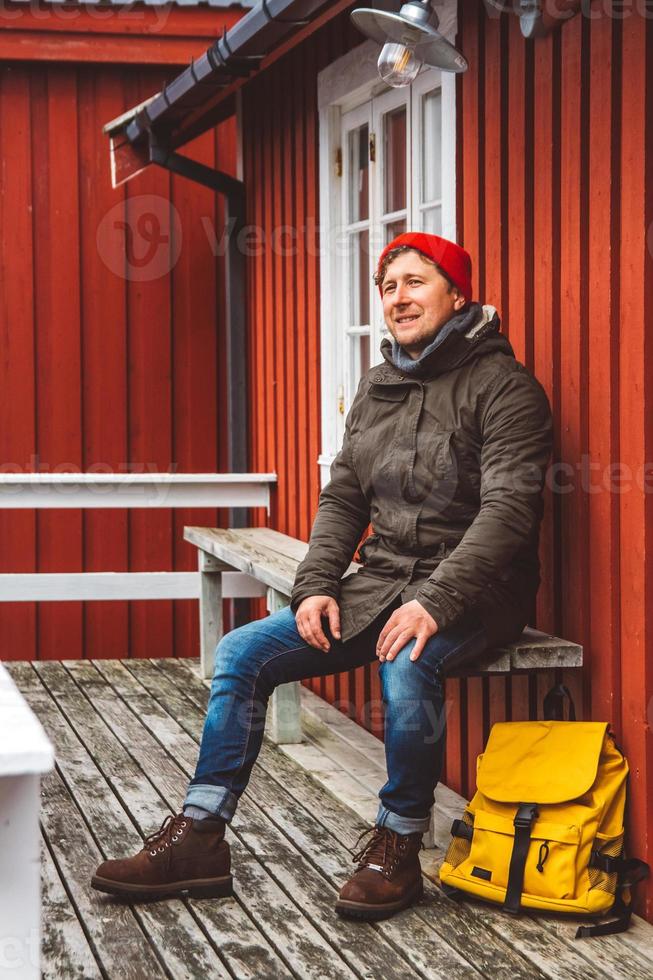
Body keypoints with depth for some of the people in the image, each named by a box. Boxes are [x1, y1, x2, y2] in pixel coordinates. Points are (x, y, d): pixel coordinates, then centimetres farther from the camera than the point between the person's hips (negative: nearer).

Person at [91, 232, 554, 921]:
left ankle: (398, 845, -17)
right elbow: (342, 498, 14)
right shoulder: (376, 387, 13)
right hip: (377, 582, 7)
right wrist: (317, 585, -3)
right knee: (241, 652, -6)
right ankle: (198, 838, -1)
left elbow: (509, 507, -19)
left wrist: (434, 603, -28)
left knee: (409, 662, -38)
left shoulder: (504, 385, -9)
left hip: (469, 593, -7)